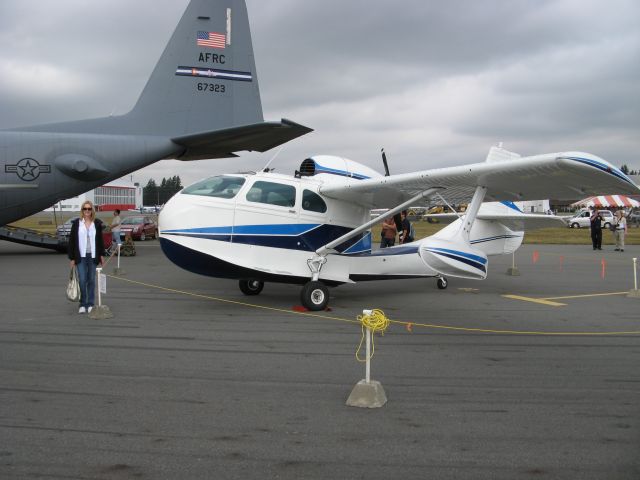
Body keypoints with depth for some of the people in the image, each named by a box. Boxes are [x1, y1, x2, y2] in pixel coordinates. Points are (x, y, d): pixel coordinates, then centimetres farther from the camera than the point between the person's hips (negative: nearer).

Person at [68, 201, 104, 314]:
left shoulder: (97, 223, 3)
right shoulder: (76, 223, -1)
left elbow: (100, 239, 9)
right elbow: (72, 240, 0)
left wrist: (101, 255, 7)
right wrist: (72, 258, -2)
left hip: (93, 256, 1)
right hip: (81, 256, -1)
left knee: (91, 280, 7)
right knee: (82, 280, -3)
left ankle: (90, 304, 16)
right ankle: (82, 304, 8)